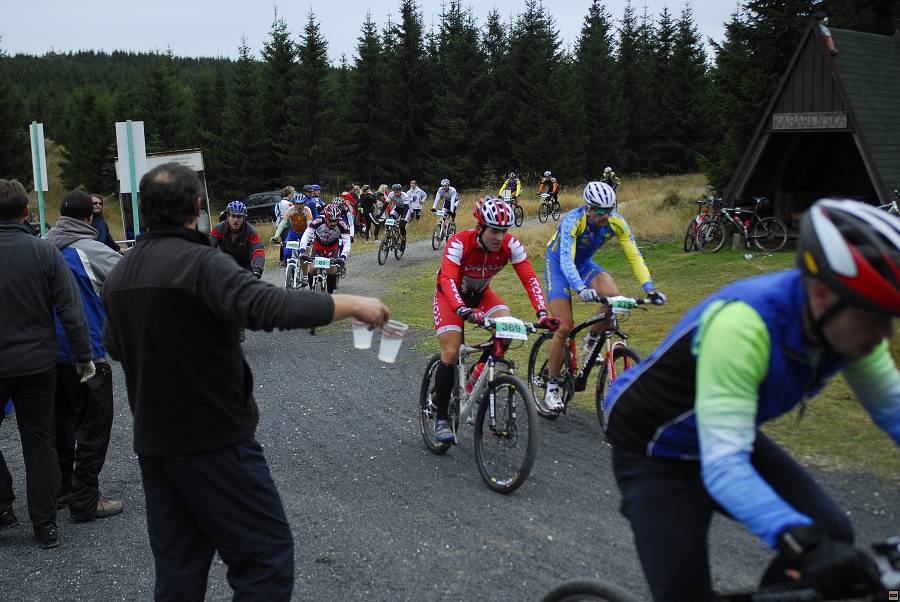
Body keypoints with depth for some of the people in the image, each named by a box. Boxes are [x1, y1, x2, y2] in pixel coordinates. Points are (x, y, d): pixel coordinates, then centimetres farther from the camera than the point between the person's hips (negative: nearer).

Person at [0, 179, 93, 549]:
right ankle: (45, 524, 14)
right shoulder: (45, 251, -8)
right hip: (38, 364, 2)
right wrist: (84, 356, -1)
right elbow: (71, 311, -9)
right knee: (39, 441, 10)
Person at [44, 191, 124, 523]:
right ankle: (85, 501, 4)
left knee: (60, 423, 19)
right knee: (94, 427, 2)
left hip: (49, 354, 7)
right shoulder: (91, 250, -14)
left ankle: (59, 489, 29)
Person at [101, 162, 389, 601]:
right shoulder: (199, 262, -18)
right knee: (266, 557, 0)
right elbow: (270, 307, -32)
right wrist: (352, 304, -24)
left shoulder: (118, 274, 7)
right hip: (213, 440, -8)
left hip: (152, 443, 8)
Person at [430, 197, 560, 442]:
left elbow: (529, 278, -27)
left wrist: (542, 313, -41)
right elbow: (448, 280, -45)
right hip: (450, 294, -3)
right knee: (451, 353, -17)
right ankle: (441, 419, -4)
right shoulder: (459, 243, -33)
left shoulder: (510, 245, -23)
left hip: (480, 293, 4)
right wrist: (464, 311, -62)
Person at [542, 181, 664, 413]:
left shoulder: (617, 222, -20)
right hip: (558, 264, -4)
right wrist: (581, 289, -60)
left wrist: (649, 289, -31)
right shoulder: (573, 221, -33)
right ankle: (551, 387, -1)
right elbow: (566, 259, -44)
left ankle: (592, 340, 1)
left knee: (614, 298, -26)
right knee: (565, 327, -15)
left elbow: (634, 255, -19)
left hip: (585, 263, 4)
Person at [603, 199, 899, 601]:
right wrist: (801, 540, -54)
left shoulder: (848, 321, -16)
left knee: (833, 538, -11)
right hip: (655, 455, -6)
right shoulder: (742, 325, -38)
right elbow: (722, 467, -41)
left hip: (734, 438, 6)